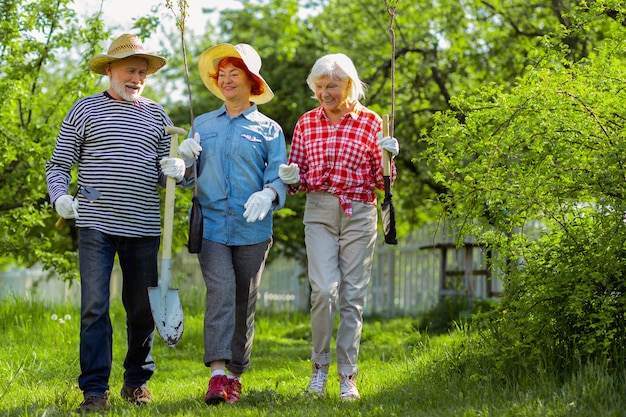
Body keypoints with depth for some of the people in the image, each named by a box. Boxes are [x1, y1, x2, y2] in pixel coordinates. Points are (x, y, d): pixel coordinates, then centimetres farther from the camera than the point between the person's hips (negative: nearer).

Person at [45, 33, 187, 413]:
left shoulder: (157, 116, 14)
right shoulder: (85, 110, 5)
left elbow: (165, 175, 17)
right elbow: (59, 164, 6)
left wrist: (174, 168, -7)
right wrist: (60, 196, -13)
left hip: (144, 227, 3)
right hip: (97, 225, -3)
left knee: (143, 308, 8)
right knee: (95, 306, -8)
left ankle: (137, 381, 25)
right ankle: (95, 390, -4)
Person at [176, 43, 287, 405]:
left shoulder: (269, 129, 8)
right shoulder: (202, 125, 16)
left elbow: (279, 177, 1)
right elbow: (188, 177, 19)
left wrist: (268, 194, -22)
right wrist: (185, 160, -3)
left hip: (252, 229, 0)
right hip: (211, 224, 0)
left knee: (244, 302, 5)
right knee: (221, 291, -18)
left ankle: (235, 375, 17)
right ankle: (217, 374, -25)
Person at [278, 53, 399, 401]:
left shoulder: (370, 122, 2)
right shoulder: (306, 123, 7)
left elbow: (381, 182, 5)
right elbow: (297, 176, 13)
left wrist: (387, 158, -14)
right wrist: (292, 179, -9)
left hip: (359, 214, 0)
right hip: (319, 210, 1)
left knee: (353, 294, 1)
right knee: (323, 289, -13)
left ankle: (348, 376, 9)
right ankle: (319, 365, 5)